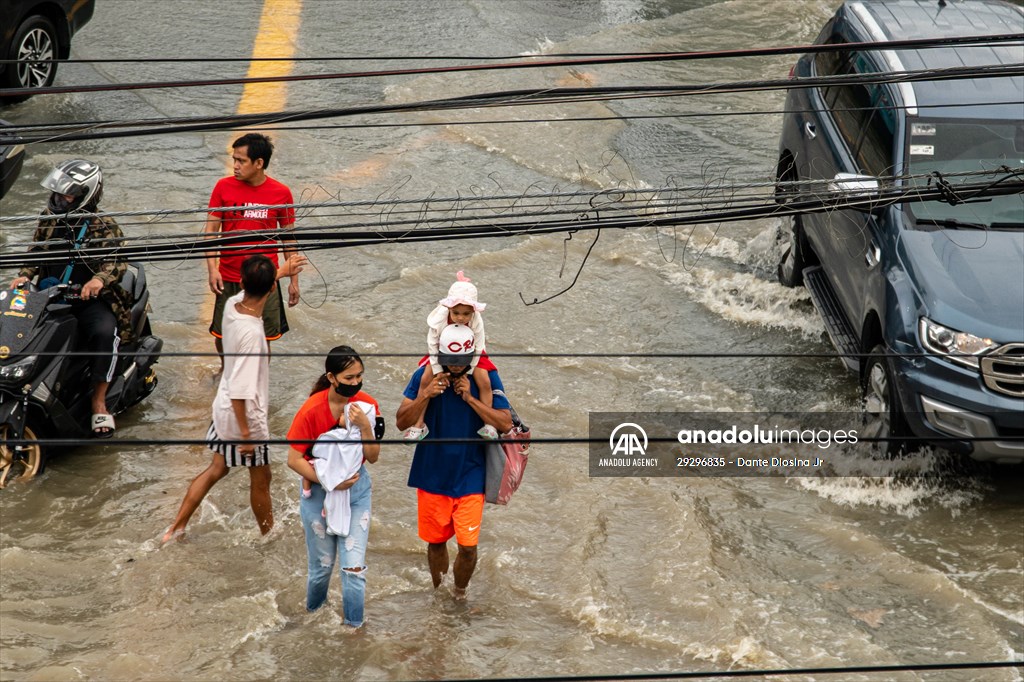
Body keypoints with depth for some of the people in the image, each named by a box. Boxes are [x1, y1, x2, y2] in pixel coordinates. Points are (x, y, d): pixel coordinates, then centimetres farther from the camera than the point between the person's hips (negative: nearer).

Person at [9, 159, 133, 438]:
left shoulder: (104, 226, -3)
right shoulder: (50, 219, 12)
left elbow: (118, 261, -13)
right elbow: (35, 251, 16)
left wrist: (100, 279, -34)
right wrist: (23, 276, -5)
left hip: (90, 299, -4)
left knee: (105, 332, -34)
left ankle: (99, 403, -23)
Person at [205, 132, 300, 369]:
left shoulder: (281, 193, -4)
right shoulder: (224, 187, -3)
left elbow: (288, 237, 5)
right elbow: (211, 229, 0)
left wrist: (294, 279, 7)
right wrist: (212, 269, -12)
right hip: (229, 279, 1)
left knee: (262, 339, 4)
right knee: (221, 335, 10)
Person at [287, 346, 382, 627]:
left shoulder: (367, 405, -10)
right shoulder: (312, 410, -20)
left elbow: (373, 457, -7)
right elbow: (294, 460, -16)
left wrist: (365, 426, -23)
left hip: (356, 489, 2)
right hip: (319, 492, -2)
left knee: (354, 565, -3)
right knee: (322, 563, 12)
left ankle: (354, 626, 12)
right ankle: (313, 613, 39)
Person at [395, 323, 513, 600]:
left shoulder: (486, 377, -8)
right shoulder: (425, 375, -8)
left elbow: (505, 424, -14)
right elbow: (401, 422, -8)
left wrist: (470, 398, -22)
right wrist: (426, 395, -23)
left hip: (470, 476, -1)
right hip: (432, 475, 1)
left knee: (468, 546, -3)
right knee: (436, 542, 13)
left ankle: (459, 596, 22)